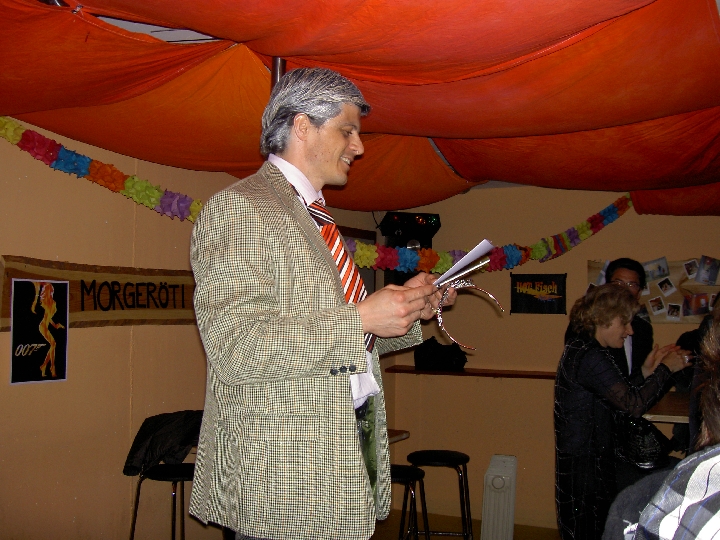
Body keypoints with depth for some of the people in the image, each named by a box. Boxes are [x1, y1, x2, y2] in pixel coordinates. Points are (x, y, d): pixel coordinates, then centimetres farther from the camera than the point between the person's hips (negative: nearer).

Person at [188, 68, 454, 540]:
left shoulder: (318, 219, 18)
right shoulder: (238, 208, -11)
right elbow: (236, 348, -21)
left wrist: (405, 311, 6)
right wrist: (360, 319, -21)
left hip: (351, 445, 8)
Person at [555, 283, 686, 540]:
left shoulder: (581, 349, 12)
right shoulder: (590, 357, -20)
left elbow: (617, 397, 13)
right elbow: (634, 404, -24)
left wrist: (645, 373, 5)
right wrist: (665, 369, -11)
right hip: (585, 464, -10)